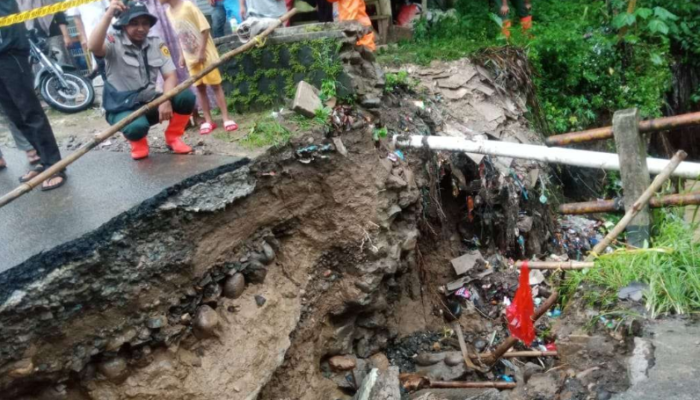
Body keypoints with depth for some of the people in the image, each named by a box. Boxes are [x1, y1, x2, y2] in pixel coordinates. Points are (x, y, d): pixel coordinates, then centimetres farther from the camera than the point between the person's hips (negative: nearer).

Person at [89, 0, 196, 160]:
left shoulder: (157, 44, 4)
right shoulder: (114, 43, -9)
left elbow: (170, 75, -3)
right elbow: (93, 47, -32)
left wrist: (166, 100, -21)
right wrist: (108, 15, -36)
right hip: (123, 108, -4)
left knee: (186, 97, -21)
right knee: (137, 126, -39)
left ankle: (173, 137, 5)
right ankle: (138, 143, 3)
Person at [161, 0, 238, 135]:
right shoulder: (168, 12, 4)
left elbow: (204, 28, -17)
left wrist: (201, 51, -19)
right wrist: (183, 55, 10)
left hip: (205, 54, -6)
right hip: (191, 57, 6)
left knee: (215, 85, -2)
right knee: (200, 88, 7)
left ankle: (226, 118, 2)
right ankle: (208, 120, 13)